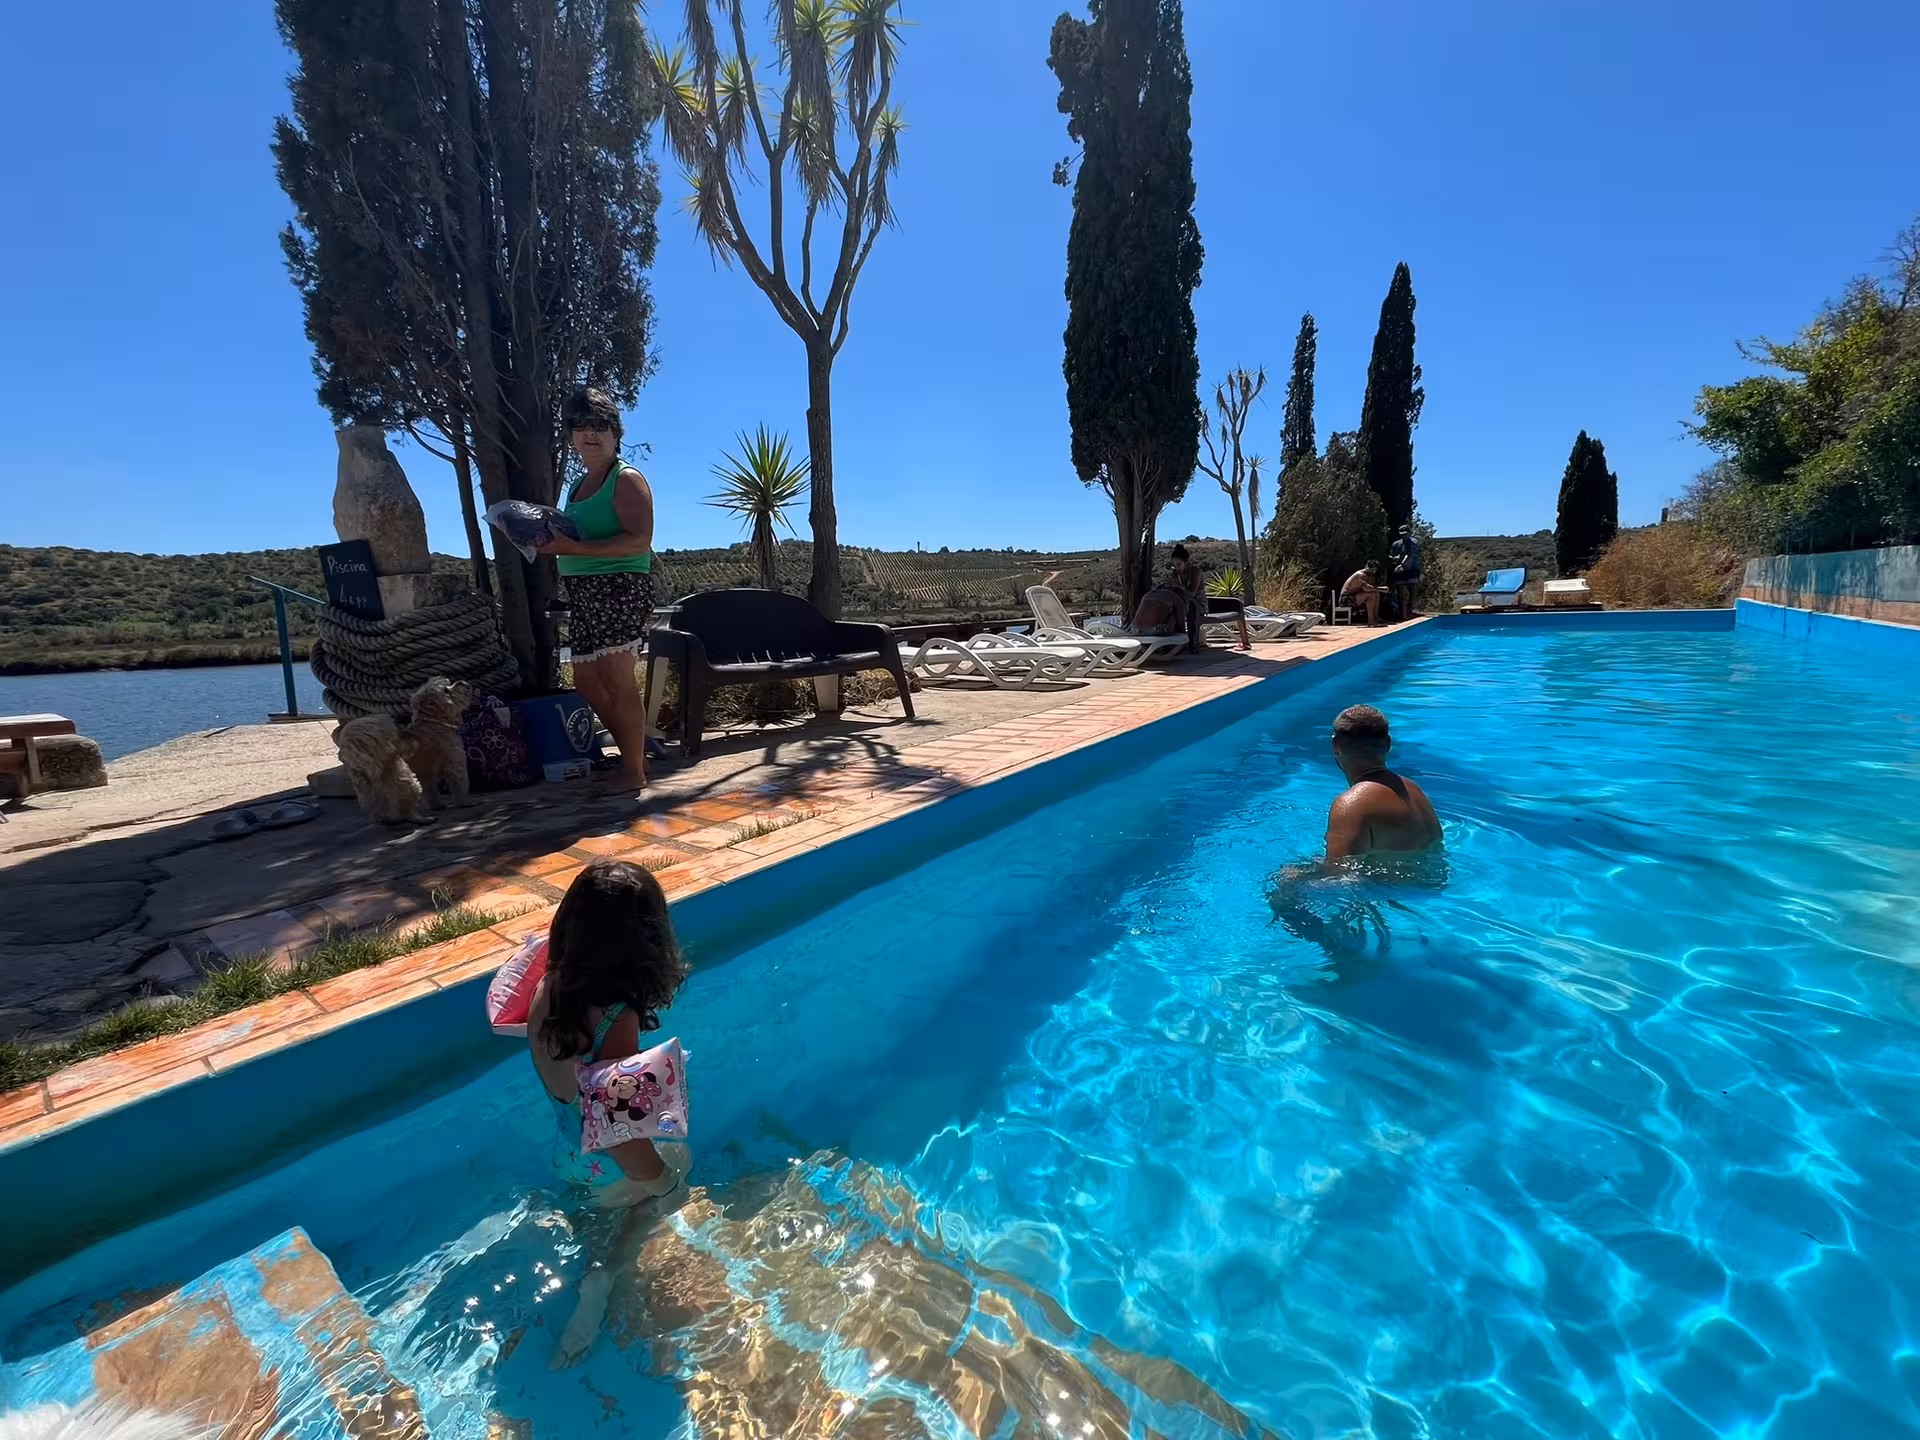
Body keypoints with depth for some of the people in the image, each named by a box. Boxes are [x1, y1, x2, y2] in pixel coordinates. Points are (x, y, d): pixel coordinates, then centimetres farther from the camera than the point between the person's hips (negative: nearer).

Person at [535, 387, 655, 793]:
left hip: (619, 587, -10)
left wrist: (577, 548, -23)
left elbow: (640, 540, -19)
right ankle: (636, 753, 23)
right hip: (583, 592, 10)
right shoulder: (579, 485, 20)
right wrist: (553, 543, 9)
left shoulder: (626, 479, -6)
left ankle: (633, 772, 0)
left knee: (617, 680, -10)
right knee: (587, 679, 12)